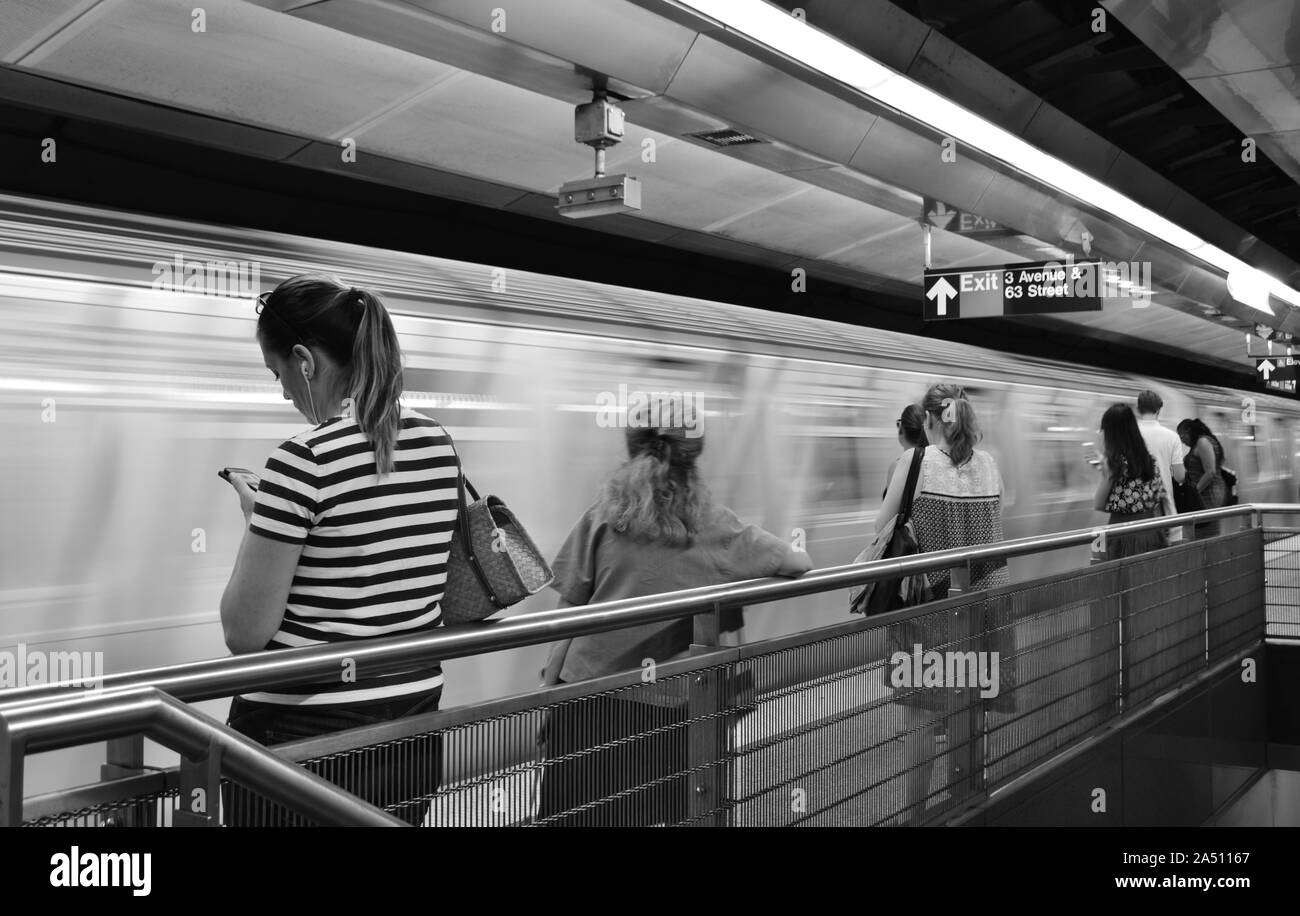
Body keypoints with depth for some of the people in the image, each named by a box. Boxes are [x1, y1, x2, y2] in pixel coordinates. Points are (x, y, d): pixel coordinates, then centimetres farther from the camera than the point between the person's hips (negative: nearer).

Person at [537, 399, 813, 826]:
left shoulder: (603, 518, -3)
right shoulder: (714, 528, -2)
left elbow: (568, 613, -1)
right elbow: (801, 564, 6)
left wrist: (549, 681, 8)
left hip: (589, 697, 0)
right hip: (665, 707, 0)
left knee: (574, 814, 11)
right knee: (663, 813, 15)